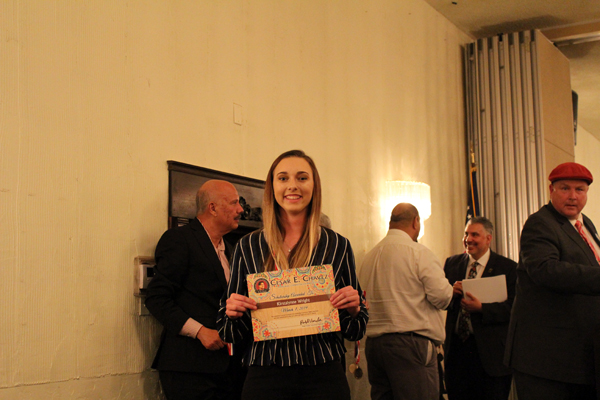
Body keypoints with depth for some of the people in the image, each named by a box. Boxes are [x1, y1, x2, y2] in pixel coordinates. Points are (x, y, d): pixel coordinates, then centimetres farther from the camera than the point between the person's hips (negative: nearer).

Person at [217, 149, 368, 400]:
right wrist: (233, 314, -12)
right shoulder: (248, 247, 3)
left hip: (324, 376, 0)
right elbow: (230, 335, 9)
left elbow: (355, 332, 9)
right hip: (265, 377, 0)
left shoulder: (337, 246, 3)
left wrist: (353, 310, -12)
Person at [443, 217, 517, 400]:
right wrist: (451, 292, -9)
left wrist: (481, 308, -22)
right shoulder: (451, 263, 11)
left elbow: (513, 309, -11)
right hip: (455, 348, 4)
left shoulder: (508, 267, -3)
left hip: (490, 352, -4)